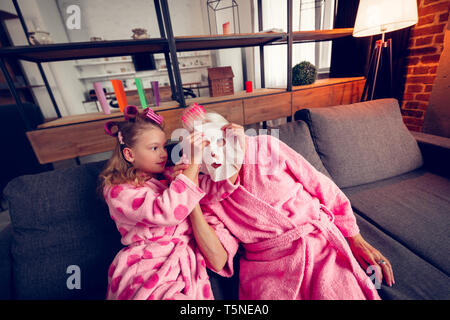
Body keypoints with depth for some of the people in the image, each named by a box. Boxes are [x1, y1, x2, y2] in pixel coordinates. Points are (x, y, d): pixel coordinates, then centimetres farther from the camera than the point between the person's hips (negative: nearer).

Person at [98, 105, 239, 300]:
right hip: (153, 267, -5)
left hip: (191, 252, 6)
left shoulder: (167, 176, 13)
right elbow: (166, 212, -23)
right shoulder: (118, 192, -4)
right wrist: (194, 161, -21)